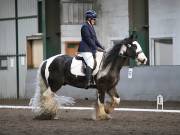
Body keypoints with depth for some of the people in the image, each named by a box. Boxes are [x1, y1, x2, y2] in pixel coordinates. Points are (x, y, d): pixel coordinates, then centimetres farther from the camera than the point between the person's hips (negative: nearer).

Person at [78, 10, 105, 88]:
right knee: (90, 63, -26)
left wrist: (102, 48, 14)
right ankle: (88, 82, -33)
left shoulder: (91, 27, 20)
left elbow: (95, 39, 22)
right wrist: (96, 48, -15)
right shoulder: (85, 27, -9)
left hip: (91, 49, 11)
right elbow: (88, 39, -16)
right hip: (85, 50, -11)